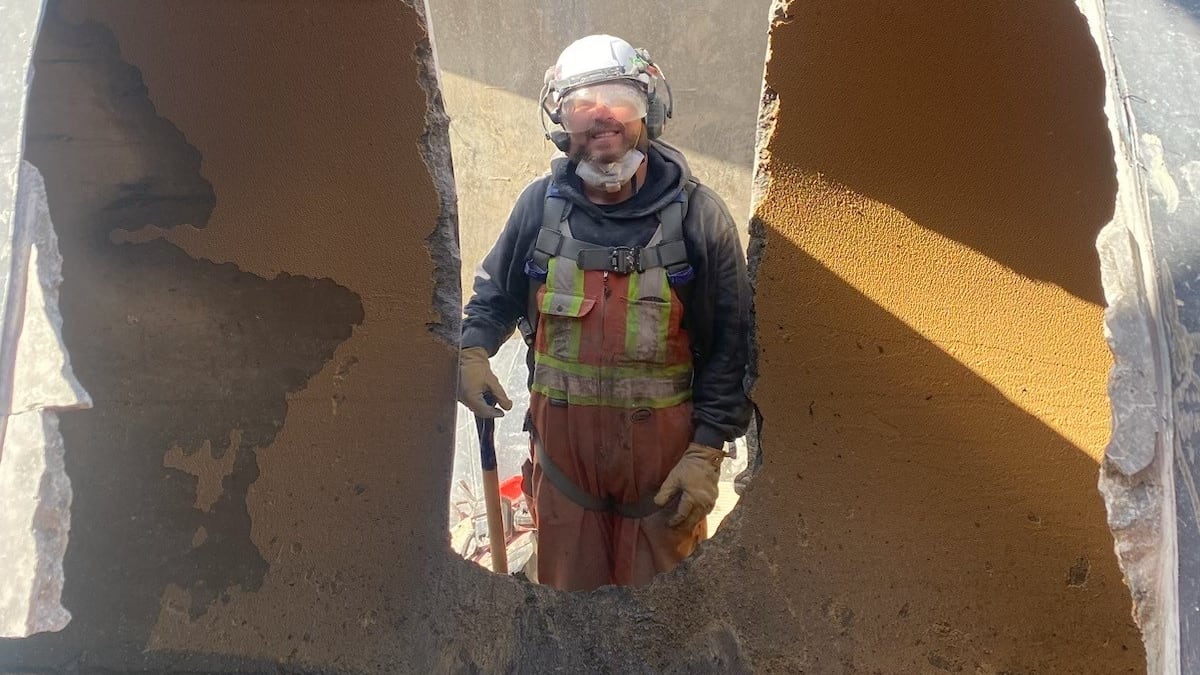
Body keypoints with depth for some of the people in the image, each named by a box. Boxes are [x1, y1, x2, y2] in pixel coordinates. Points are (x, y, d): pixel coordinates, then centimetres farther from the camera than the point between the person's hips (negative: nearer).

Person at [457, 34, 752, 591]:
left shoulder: (697, 214, -10)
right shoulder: (541, 204, -3)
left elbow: (730, 345, -7)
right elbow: (496, 293, 14)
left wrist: (706, 451, -10)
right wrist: (472, 351, -6)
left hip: (663, 443, -2)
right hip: (562, 437, 2)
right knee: (567, 592, 19)